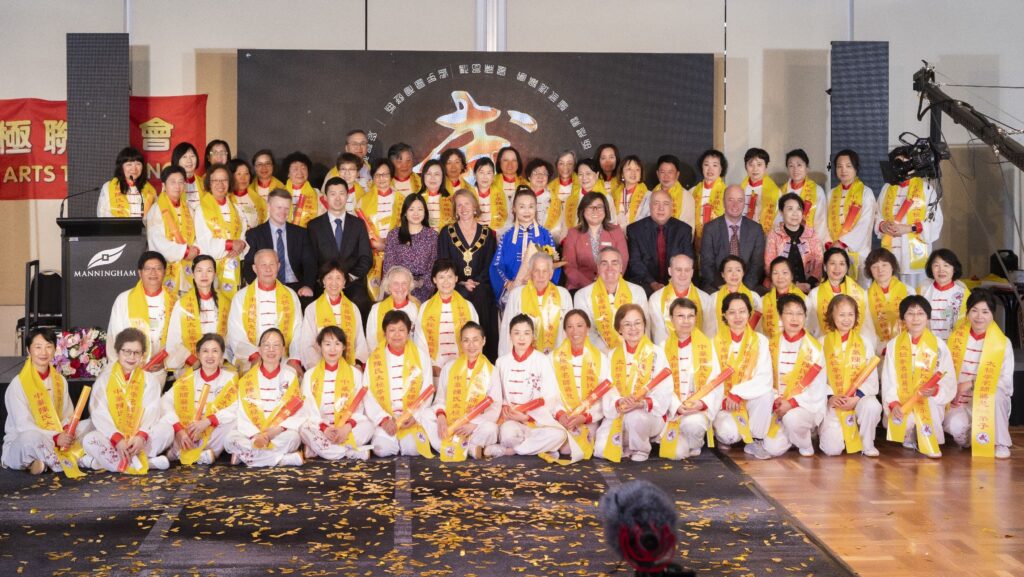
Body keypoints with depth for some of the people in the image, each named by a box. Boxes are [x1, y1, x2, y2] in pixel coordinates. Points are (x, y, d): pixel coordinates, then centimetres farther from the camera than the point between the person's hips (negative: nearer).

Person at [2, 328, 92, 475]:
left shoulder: (60, 380, 9)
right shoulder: (18, 384, -10)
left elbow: (68, 416, 10)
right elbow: (23, 426, -17)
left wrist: (68, 431, -15)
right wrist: (55, 438, -29)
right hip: (19, 444, -7)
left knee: (92, 425, -9)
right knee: (31, 437, -42)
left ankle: (47, 462, -19)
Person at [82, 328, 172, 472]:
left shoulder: (150, 380, 7)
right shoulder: (104, 378, 2)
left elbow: (151, 412, -6)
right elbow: (99, 413, -10)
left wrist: (142, 436, -26)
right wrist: (117, 439, -26)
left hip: (139, 439, 1)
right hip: (111, 437, -1)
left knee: (167, 430, -25)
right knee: (89, 440, -32)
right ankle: (147, 463, -36)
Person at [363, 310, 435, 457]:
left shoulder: (421, 356, 6)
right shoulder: (375, 359, 6)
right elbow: (368, 395, 0)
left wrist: (414, 415, -12)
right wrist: (383, 419, -13)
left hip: (413, 419, 0)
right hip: (385, 419, 0)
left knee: (412, 448, -23)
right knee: (383, 449, -22)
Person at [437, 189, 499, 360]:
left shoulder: (487, 233, 13)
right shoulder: (446, 233, 11)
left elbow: (489, 264, 8)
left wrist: (476, 282, -8)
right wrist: (461, 283, -10)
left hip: (481, 286, 1)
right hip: (456, 287, 0)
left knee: (481, 296, -24)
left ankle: (483, 356, -17)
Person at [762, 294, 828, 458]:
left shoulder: (814, 347, -5)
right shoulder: (773, 345, 6)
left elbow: (817, 386, -9)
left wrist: (792, 403, -19)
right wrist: (775, 401, -15)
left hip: (807, 405, -3)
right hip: (780, 407, 3)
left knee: (791, 418, -37)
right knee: (773, 449, -13)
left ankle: (806, 446, -5)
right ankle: (792, 435, 20)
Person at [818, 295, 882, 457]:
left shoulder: (865, 341, 8)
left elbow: (872, 377, 1)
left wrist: (857, 397, -14)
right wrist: (830, 397, -17)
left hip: (859, 397, 1)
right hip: (833, 401, -1)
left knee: (872, 406, -37)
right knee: (832, 449, -19)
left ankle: (867, 444, -9)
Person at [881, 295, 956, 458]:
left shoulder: (939, 345, 2)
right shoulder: (893, 345, 6)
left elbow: (949, 381, -3)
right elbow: (888, 379, -1)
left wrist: (936, 390, -26)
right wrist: (893, 403, -19)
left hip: (930, 403, 0)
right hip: (901, 403, 0)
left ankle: (928, 442, -2)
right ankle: (909, 437, 9)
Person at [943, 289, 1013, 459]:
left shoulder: (1003, 343, -5)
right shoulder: (956, 337, 2)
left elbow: (1006, 381, -10)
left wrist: (972, 384, -19)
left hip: (991, 403, -1)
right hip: (960, 402, 1)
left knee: (995, 394, -36)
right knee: (955, 426, -32)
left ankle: (1001, 443, -15)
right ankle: (968, 437, 7)